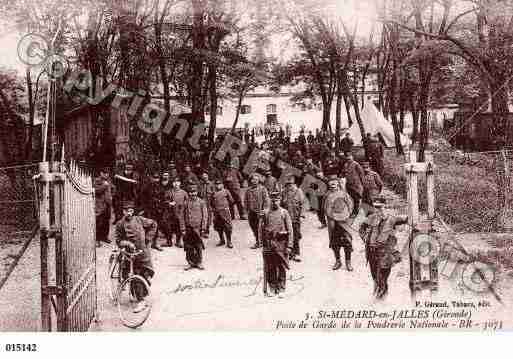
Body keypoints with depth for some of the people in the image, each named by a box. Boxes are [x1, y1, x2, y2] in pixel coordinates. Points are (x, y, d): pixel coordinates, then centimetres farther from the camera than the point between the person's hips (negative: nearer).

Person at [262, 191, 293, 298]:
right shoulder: (266, 214, 6)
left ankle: (281, 290, 8)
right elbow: (263, 229, 11)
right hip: (269, 243, 2)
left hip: (281, 242, -2)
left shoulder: (284, 213, 1)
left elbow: (290, 229, 0)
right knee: (270, 268, 6)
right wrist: (264, 244, 6)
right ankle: (272, 289, 17)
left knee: (282, 268, 1)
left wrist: (289, 245, -5)